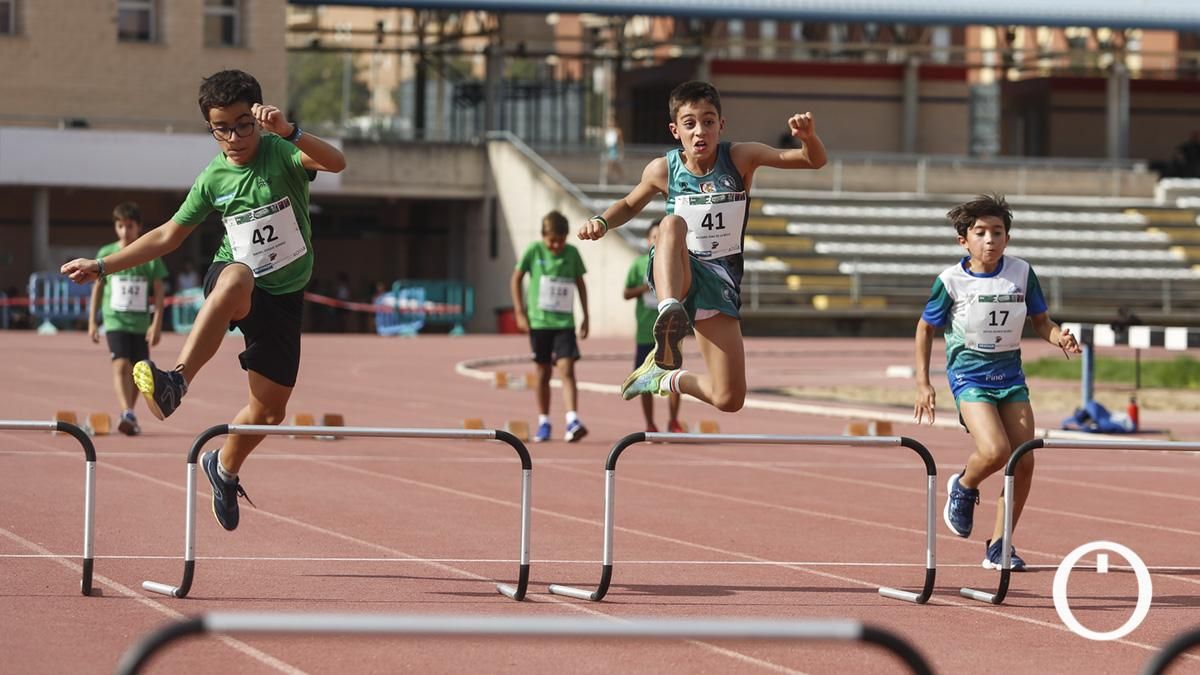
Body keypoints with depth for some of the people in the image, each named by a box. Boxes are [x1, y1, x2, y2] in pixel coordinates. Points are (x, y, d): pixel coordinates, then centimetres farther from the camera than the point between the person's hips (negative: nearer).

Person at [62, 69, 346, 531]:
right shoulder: (213, 179, 0)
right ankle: (175, 382, -58)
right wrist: (101, 266, 9)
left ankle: (224, 468, 39)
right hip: (232, 283, -1)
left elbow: (336, 162, -30)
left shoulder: (280, 152, -9)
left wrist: (288, 131, -47)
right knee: (238, 276, -41)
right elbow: (168, 236, 12)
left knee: (270, 410, 6)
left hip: (284, 297, 1)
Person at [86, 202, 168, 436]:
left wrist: (157, 324, -6)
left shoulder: (150, 256, 0)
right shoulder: (106, 254, 2)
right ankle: (127, 415, -32)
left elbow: (159, 291, 2)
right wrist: (92, 321, 10)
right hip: (114, 320, -2)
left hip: (141, 322, 2)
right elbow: (97, 287, 10)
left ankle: (129, 417, 26)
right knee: (121, 366, -20)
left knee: (136, 372, 10)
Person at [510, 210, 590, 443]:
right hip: (539, 321, 0)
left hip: (564, 322, 0)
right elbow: (516, 279, 5)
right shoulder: (534, 251, -3)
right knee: (543, 373, 9)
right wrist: (520, 313, 0)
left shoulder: (572, 253, 2)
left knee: (566, 369, -13)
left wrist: (585, 316, 12)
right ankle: (543, 423, 19)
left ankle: (573, 421, -22)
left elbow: (580, 283, 13)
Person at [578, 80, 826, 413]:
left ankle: (667, 377, 25)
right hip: (677, 273, -1)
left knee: (729, 401, -6)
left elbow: (815, 161, -13)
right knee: (672, 224, -37)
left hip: (719, 279, 1)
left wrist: (808, 137, -36)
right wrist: (602, 222, -4)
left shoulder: (740, 158, -9)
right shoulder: (663, 169, -5)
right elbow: (630, 205, 17)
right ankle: (669, 313, -57)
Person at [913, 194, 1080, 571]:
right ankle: (963, 488, 10)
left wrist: (1059, 337, -12)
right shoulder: (952, 281, -8)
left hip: (1010, 373, 4)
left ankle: (999, 546, 10)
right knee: (995, 450, -25)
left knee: (1024, 462, -3)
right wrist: (923, 384, 1)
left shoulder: (1022, 273, -1)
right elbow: (926, 328, 4)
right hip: (969, 374, -4)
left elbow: (1040, 321, 11)